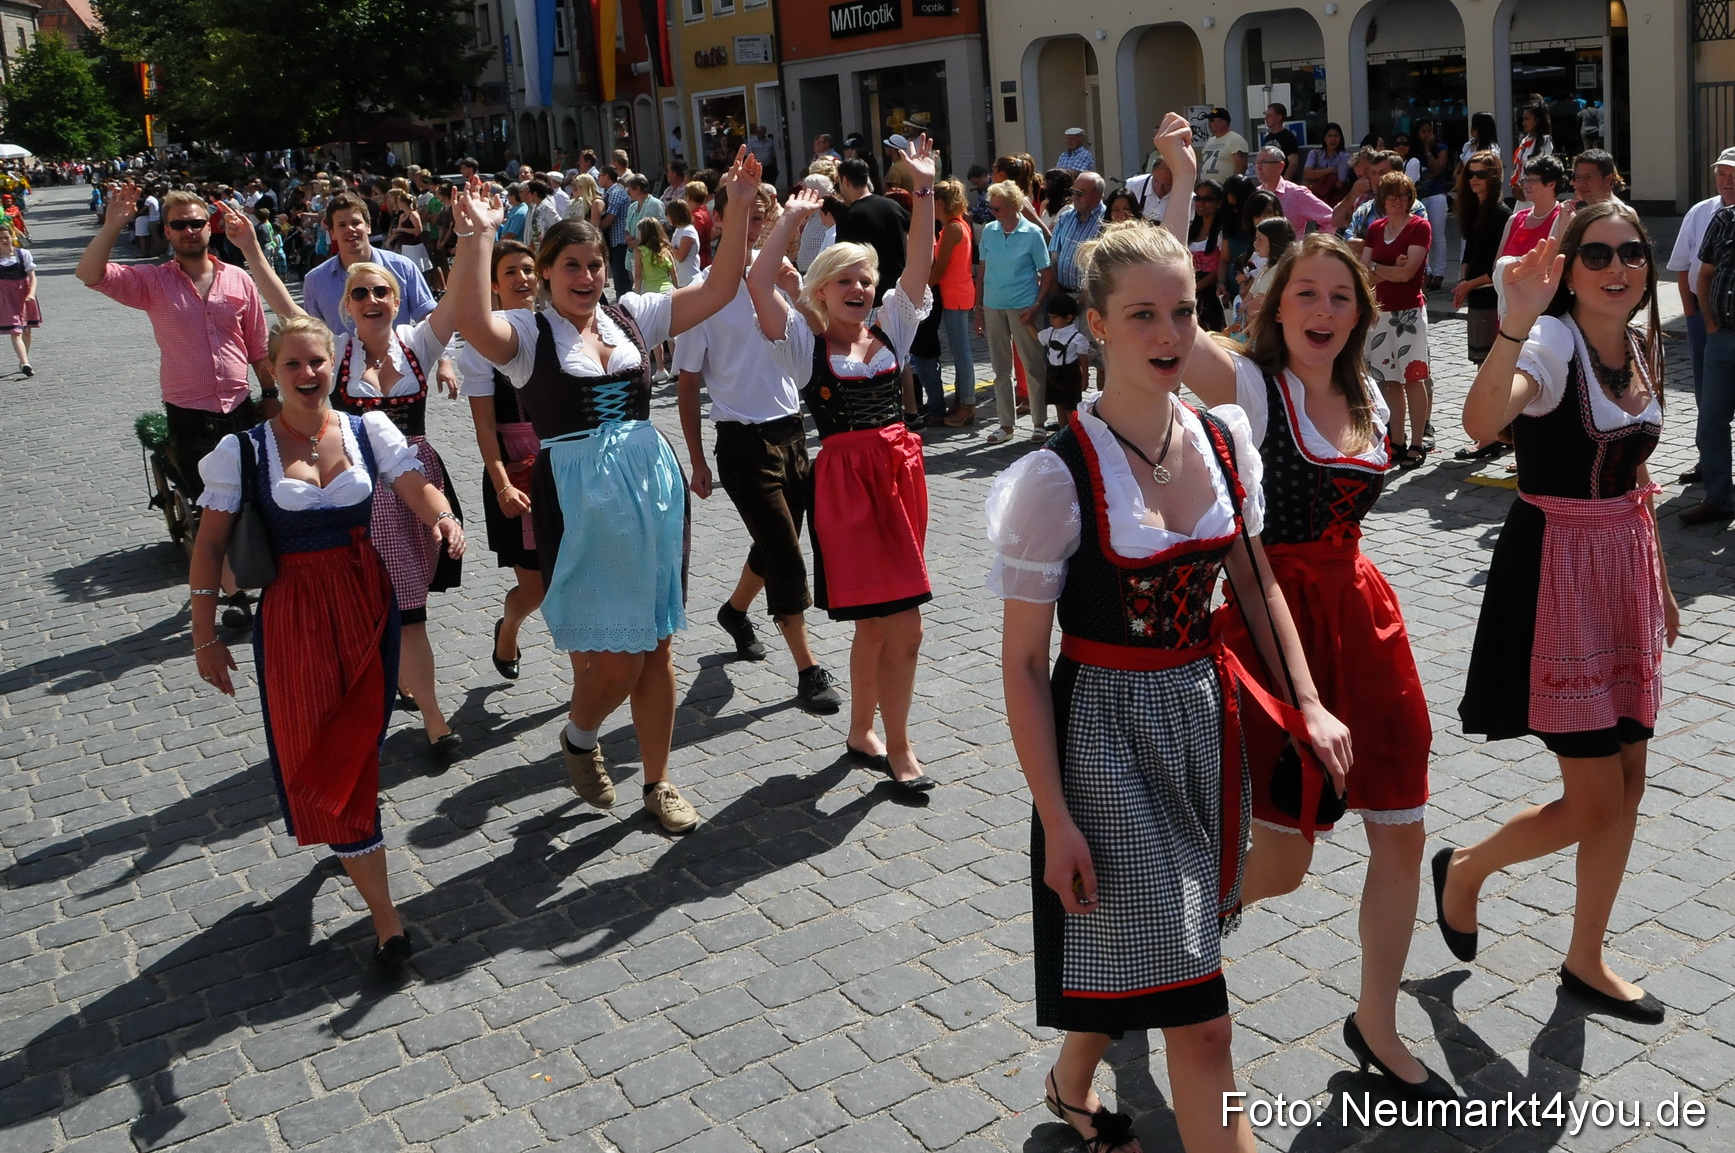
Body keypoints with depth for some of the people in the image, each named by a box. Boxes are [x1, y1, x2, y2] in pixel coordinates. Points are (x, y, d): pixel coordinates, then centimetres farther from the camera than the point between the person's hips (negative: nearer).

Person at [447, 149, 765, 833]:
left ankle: (657, 783, 25)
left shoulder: (632, 316, 9)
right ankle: (579, 739, 31)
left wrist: (739, 206, -3)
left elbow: (719, 288, 5)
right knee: (611, 659, -4)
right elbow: (473, 324, -26)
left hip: (652, 488, 4)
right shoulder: (528, 333, -3)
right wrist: (476, 240, -32)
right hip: (576, 499, -4)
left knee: (656, 649, 9)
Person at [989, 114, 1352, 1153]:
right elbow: (1023, 663, -14)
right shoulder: (1056, 476, -18)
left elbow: (1256, 582, 14)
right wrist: (1056, 820, -14)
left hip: (1205, 714, 6)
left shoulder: (1225, 438, -1)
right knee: (1200, 1020, -2)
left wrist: (1308, 703, 4)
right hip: (1107, 730, -6)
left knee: (1134, 957, 21)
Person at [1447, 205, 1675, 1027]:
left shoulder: (1643, 343, 6)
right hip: (1555, 568, -8)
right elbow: (1481, 421, -40)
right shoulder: (1554, 343, -18)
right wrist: (1515, 325, -53)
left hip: (1627, 566, 8)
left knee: (1626, 785, 12)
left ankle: (1585, 960, 29)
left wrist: (1660, 581, 19)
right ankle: (1463, 869, 26)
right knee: (1595, 801, -3)